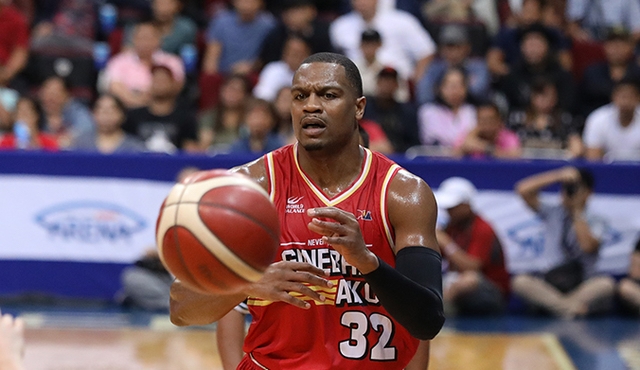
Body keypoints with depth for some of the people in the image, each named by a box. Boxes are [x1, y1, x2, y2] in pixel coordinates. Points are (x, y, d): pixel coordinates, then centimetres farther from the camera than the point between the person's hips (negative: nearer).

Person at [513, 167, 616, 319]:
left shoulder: (596, 221, 5)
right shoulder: (552, 213, 9)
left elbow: (588, 246, -16)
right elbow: (523, 189, -4)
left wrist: (577, 211, -5)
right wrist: (559, 175, -8)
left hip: (583, 284, -1)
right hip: (549, 282, 1)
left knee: (607, 284, -34)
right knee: (519, 281, -30)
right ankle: (573, 307, -32)